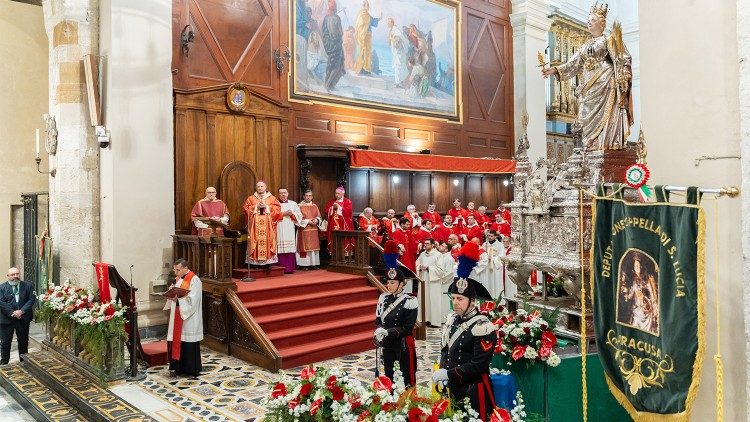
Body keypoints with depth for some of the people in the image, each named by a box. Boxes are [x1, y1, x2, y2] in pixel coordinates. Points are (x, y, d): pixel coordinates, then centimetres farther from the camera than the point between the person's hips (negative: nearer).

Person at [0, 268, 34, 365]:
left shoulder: (28, 286, 4)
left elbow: (31, 299, -3)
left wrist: (21, 311, -15)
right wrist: (12, 313, -16)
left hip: (23, 318, 1)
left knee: (23, 342, 10)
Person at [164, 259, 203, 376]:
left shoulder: (194, 280, -13)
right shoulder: (178, 279, 12)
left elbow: (192, 300, -19)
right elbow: (173, 293, 17)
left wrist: (177, 299, -25)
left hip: (189, 319, -8)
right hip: (177, 316, 8)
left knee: (189, 344, -1)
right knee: (178, 340, 9)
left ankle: (192, 369, 9)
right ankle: (181, 367, 19)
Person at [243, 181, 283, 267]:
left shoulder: (272, 198, 11)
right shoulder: (251, 198, 12)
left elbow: (277, 209, 0)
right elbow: (246, 209, 3)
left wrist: (266, 207, -9)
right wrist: (257, 207, -7)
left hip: (268, 226, 0)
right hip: (255, 225, 0)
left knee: (267, 241, -6)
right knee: (256, 241, -5)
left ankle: (268, 261, -4)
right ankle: (256, 262, -4)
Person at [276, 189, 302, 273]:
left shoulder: (293, 204, 16)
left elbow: (299, 215, 11)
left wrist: (292, 214, -6)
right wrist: (283, 213, -10)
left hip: (290, 230, 3)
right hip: (280, 230, -2)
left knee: (291, 249, -2)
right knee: (281, 249, -8)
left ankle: (290, 268, 3)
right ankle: (282, 269, -5)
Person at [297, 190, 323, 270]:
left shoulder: (314, 206, 13)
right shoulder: (300, 206, -3)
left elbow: (319, 216, 12)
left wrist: (317, 220, -9)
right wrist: (307, 221, -16)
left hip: (314, 230, 5)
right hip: (304, 230, -5)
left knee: (314, 246, 5)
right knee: (304, 247, -5)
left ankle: (313, 264, 9)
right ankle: (304, 265, -2)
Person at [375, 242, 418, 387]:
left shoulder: (409, 302, -14)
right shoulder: (383, 298, 2)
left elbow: (408, 328, -16)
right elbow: (378, 320, 7)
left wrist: (388, 332, -24)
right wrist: (379, 331, -13)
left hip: (403, 344, -5)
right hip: (387, 343, 6)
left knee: (408, 375, 4)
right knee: (387, 374, 19)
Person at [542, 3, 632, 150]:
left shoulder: (609, 40, 7)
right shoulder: (585, 45, 22)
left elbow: (623, 59, 0)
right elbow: (573, 64, 15)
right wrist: (555, 70, 3)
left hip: (604, 84, -5)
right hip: (588, 87, 6)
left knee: (603, 116, -14)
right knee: (588, 118, -1)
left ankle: (606, 147, -16)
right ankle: (590, 148, -1)